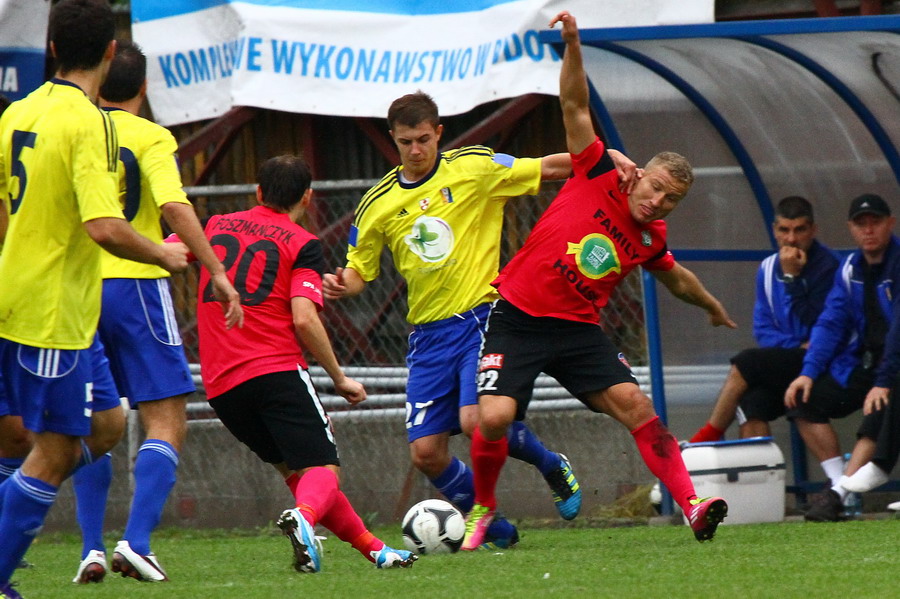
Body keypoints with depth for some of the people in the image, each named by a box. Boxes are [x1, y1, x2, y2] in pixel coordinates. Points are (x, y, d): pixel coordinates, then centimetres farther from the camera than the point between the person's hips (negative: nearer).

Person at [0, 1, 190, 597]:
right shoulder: (89, 124, -17)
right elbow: (104, 227, -26)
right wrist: (164, 256, -10)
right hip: (54, 316, -9)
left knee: (104, 425, 16)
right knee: (54, 454, 0)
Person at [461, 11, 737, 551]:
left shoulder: (651, 242, 7)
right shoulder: (599, 177, -3)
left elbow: (679, 281, 31)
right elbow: (575, 106, -6)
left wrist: (713, 307, 43)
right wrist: (573, 45, -17)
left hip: (577, 329, 3)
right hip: (515, 318, -3)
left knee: (631, 400, -17)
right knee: (495, 417, -18)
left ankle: (692, 505, -18)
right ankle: (483, 509, 9)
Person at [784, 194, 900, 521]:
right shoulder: (850, 269, 7)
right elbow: (831, 323, 6)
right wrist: (809, 372, -8)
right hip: (864, 364, 8)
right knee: (803, 399, -6)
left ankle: (838, 494, -32)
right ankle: (838, 483, -12)